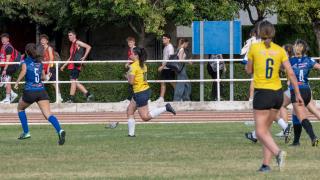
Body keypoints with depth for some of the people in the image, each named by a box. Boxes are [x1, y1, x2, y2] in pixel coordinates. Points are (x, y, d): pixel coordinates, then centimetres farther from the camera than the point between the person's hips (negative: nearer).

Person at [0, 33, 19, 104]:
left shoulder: (8, 47, -14)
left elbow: (8, 59, -18)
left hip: (8, 67, -9)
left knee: (7, 82, -5)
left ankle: (7, 99, -1)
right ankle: (13, 94, 18)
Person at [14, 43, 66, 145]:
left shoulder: (25, 62, 2)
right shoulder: (40, 63, 17)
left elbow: (23, 71, -17)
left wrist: (17, 83, -7)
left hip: (29, 91, -3)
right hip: (41, 91, 3)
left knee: (20, 108, 26)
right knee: (48, 114, -10)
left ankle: (26, 132, 25)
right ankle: (59, 130, -35)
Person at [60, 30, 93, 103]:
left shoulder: (77, 42, -4)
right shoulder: (72, 45, 23)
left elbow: (88, 47, -14)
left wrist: (84, 57, -15)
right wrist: (64, 66, 30)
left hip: (76, 65, -10)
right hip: (72, 65, 10)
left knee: (73, 81, -11)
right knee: (75, 82, 8)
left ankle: (71, 99, -12)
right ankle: (88, 94, 11)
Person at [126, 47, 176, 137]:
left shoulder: (133, 66, -16)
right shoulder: (143, 65, 10)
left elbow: (131, 81, -20)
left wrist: (128, 76, -1)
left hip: (140, 93, -10)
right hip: (146, 90, 10)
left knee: (145, 117, -5)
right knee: (130, 111, 15)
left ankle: (165, 108, -11)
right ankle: (131, 133, 17)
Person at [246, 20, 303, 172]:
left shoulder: (255, 48, -5)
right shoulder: (279, 50, 3)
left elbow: (249, 70, 6)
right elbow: (291, 73, 0)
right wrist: (297, 94, 5)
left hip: (262, 93, -4)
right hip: (278, 93, 4)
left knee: (261, 132, -2)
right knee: (266, 129, 17)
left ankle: (278, 152, -27)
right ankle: (266, 164, 11)